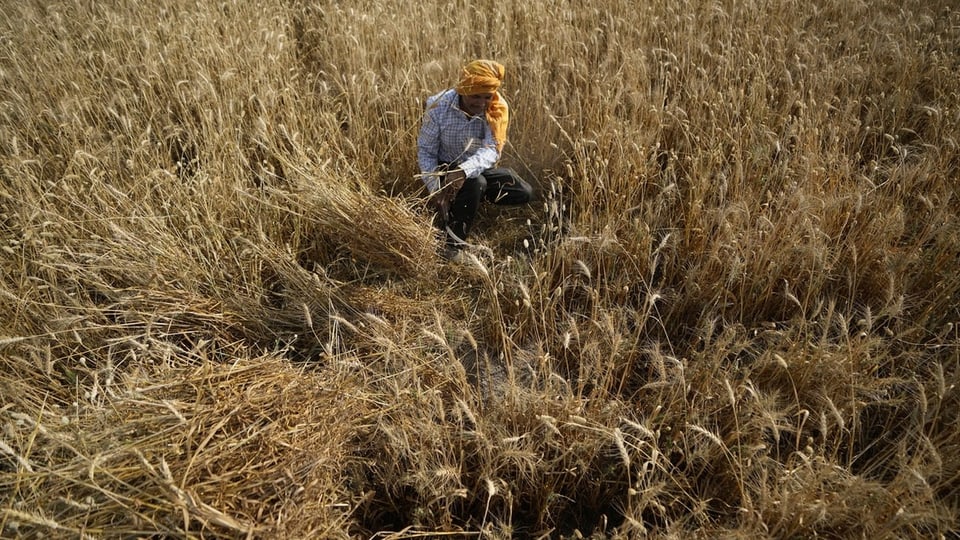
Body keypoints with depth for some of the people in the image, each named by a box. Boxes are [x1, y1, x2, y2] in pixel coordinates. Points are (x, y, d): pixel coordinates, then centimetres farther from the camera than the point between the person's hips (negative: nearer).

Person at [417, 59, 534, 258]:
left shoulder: (498, 108, -19)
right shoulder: (438, 107, -23)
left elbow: (492, 150, -31)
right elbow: (425, 151, -16)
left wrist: (464, 171, -51)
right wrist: (435, 189, -30)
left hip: (480, 168, 4)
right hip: (447, 168, -3)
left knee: (524, 193, -9)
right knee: (475, 183, -35)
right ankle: (451, 244, -19)